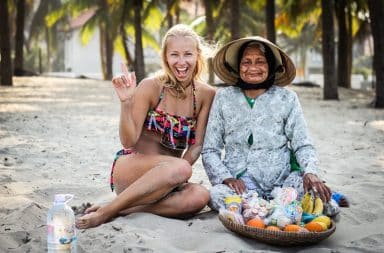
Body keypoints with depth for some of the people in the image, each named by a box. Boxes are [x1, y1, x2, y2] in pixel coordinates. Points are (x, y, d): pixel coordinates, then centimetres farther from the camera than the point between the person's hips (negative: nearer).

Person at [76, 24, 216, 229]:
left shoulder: (206, 94, 2)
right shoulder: (151, 87, -8)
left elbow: (197, 145, 1)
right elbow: (129, 141, -11)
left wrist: (184, 165, -17)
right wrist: (126, 103, -25)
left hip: (165, 180, 4)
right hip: (129, 169, -3)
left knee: (200, 196, -30)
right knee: (180, 168, -36)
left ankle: (124, 208, -20)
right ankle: (104, 212, -24)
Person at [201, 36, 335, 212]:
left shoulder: (287, 98, 8)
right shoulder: (223, 97, 8)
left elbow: (303, 145, 4)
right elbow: (210, 150, 7)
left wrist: (310, 173, -17)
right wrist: (226, 178, -11)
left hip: (282, 180, -1)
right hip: (241, 182, 1)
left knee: (316, 192, -32)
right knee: (217, 195, -34)